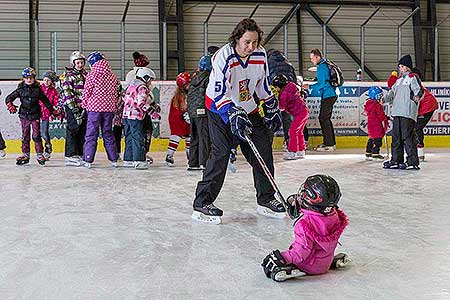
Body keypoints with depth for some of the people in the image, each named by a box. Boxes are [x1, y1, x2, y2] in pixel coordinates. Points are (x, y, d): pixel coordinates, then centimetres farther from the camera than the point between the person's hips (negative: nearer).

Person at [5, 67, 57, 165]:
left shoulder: (38, 89, 2)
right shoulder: (20, 89, 3)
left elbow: (45, 100, 9)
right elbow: (9, 97, 2)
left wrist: (53, 110, 11)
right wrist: (10, 105, -18)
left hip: (35, 115, -2)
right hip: (24, 115, 2)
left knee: (36, 135, -5)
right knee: (25, 136, 8)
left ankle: (39, 154, 1)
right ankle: (25, 155, 15)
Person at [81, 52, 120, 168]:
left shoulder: (92, 75, -7)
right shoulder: (112, 76, 6)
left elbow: (86, 92, -4)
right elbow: (117, 92, 10)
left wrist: (84, 105, 10)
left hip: (94, 107, -4)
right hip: (109, 108, 4)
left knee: (91, 134, 0)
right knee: (108, 133, 13)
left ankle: (88, 160, -2)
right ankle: (114, 159, 13)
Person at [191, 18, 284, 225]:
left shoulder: (260, 55, -8)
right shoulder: (223, 57, -26)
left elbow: (262, 84, 9)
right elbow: (219, 94, -30)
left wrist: (272, 109, 9)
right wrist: (234, 115, -40)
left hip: (247, 108, 6)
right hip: (219, 108, -6)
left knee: (263, 149, 3)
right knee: (221, 153, -18)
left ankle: (265, 200, 17)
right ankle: (202, 204, -12)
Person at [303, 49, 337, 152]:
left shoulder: (322, 67, -16)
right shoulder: (325, 64, 15)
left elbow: (322, 84, -19)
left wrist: (310, 87, -11)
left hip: (328, 96, -10)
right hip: (331, 95, 10)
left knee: (323, 118, -9)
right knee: (325, 118, 15)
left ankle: (329, 144, -8)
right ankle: (331, 142, 20)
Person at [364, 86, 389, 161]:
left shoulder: (368, 103, 11)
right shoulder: (377, 105, -17)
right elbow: (381, 115, -16)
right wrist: (386, 120, -2)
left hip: (370, 124, 9)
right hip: (376, 125, -9)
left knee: (371, 138, 16)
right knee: (378, 138, -6)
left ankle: (368, 153, 19)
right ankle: (375, 153, -8)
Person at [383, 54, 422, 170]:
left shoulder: (412, 77, -1)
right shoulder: (399, 80, 24)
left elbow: (419, 90, -13)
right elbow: (392, 92, 33)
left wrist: (417, 96, -32)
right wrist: (385, 99, 22)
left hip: (408, 113, -8)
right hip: (397, 112, 9)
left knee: (407, 137, -11)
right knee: (396, 137, 9)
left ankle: (413, 162, -9)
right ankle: (396, 160, 16)